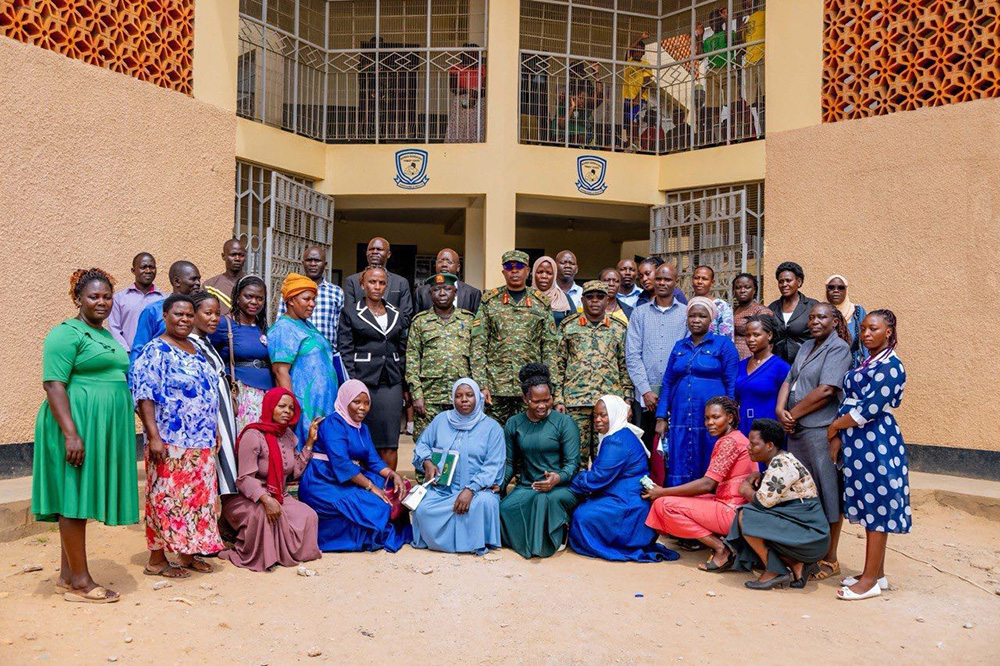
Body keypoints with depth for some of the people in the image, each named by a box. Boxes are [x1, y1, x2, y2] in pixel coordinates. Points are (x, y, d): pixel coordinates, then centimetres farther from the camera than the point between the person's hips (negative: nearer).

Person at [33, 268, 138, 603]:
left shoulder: (107, 335, 19)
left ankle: (67, 576, 22)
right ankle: (80, 581, 4)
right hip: (78, 424, -9)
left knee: (78, 500, 13)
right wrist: (71, 433, -24)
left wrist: (120, 432, 24)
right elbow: (53, 385, -16)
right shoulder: (66, 333, -8)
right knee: (75, 498, -3)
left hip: (103, 427, 9)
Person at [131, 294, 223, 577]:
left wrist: (214, 431, 19)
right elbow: (144, 396, -16)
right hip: (170, 441, -8)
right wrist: (154, 437, -22)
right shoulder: (156, 351, -9)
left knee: (197, 497, 11)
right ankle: (157, 559, 10)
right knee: (167, 497, -1)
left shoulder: (196, 350, 15)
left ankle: (188, 553, 23)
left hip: (201, 441, 8)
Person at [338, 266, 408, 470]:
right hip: (363, 381, -3)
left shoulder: (396, 315, 14)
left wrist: (402, 380, 10)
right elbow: (345, 351, -1)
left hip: (391, 383, 3)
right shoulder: (351, 313, 4)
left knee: (390, 442, 1)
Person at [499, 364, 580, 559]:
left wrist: (558, 478, -28)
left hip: (561, 486, -3)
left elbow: (573, 462, -7)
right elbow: (510, 462, 13)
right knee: (505, 508, -28)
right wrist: (499, 484, -4)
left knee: (546, 499, -37)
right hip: (526, 486, 3)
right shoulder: (513, 424, 9)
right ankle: (528, 540, 0)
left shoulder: (564, 423, -2)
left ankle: (555, 539, -7)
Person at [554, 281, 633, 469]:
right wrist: (558, 400, 0)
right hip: (575, 402, -1)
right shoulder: (568, 327, 8)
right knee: (577, 453, 2)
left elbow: (625, 368, 11)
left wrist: (627, 402, 4)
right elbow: (559, 366, 7)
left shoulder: (619, 330, 10)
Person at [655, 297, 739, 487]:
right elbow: (667, 383, 16)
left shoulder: (723, 344, 3)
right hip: (681, 421, 4)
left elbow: (732, 385, -1)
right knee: (678, 475, 4)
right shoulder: (679, 347, 16)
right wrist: (661, 418, 8)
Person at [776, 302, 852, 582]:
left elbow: (826, 391, -17)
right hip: (796, 432, 8)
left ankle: (830, 559, 10)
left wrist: (793, 414, -10)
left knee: (827, 494, 1)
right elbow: (789, 381, 13)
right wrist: (780, 410, -5)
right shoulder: (806, 348, 18)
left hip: (821, 431, -8)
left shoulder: (838, 348, -8)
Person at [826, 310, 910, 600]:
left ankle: (871, 580, 5)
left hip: (877, 443, -9)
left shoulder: (890, 366, -13)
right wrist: (840, 436, 1)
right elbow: (850, 402, 12)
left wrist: (835, 427, -7)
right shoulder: (867, 363, 15)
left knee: (877, 509, -2)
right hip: (860, 443, 9)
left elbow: (869, 410, -19)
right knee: (870, 509, 14)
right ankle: (876, 573, 23)